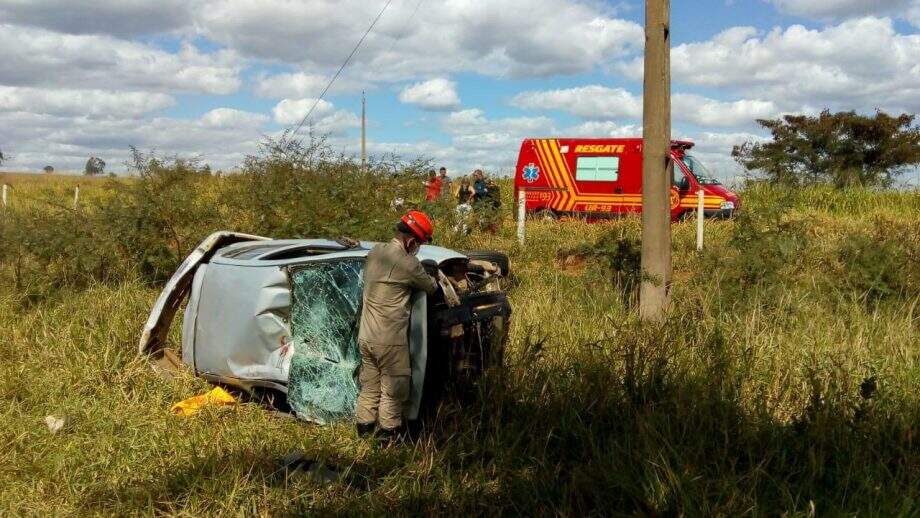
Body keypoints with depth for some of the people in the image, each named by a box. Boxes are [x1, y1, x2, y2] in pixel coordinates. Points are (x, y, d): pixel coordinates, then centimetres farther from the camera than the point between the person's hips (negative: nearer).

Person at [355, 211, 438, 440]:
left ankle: (364, 424, 29)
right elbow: (431, 287, -7)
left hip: (365, 335, 7)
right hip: (389, 340, -7)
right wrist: (432, 278, 18)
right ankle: (390, 430, 19)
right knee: (393, 387, 8)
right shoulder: (407, 263, -20)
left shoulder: (375, 252, 3)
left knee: (370, 384, 20)